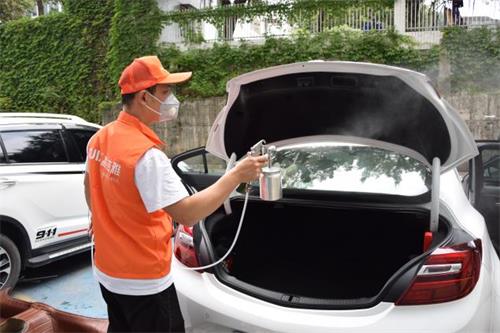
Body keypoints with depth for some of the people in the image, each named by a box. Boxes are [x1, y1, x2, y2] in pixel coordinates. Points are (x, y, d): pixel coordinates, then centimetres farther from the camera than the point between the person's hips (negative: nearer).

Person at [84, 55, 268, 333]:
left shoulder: (99, 138, 1)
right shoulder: (146, 154, -28)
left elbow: (89, 186, 17)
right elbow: (187, 214, -30)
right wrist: (236, 175, -25)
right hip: (141, 280, -8)